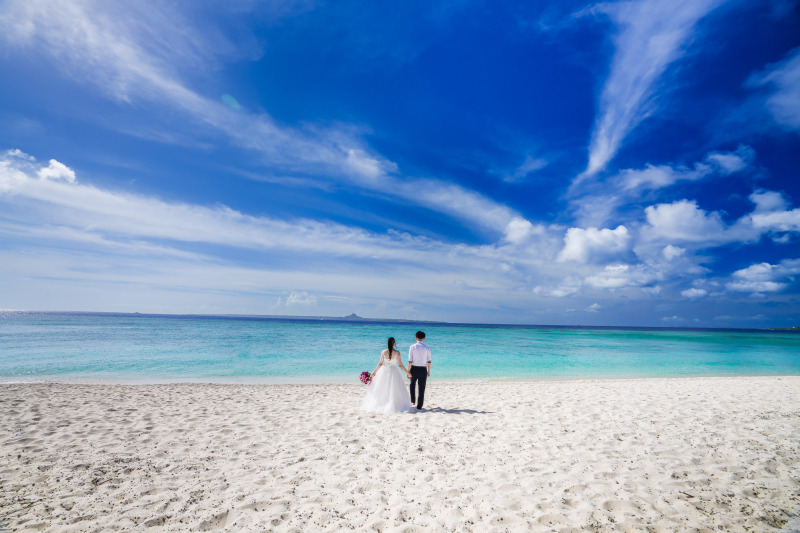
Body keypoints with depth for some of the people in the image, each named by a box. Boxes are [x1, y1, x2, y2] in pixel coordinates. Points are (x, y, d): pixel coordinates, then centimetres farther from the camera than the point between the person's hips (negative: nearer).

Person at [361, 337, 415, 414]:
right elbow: (400, 365, -9)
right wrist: (407, 372, 3)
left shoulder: (383, 352, -8)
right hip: (393, 371, -2)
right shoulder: (397, 353, -12)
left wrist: (374, 372, 9)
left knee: (381, 390, 15)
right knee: (394, 390, 8)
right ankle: (393, 406, 8)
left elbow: (380, 363, -3)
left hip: (384, 371, 2)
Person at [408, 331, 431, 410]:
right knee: (421, 388, 8)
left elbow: (410, 361, -8)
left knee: (412, 385, 25)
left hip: (414, 368, 0)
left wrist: (408, 371, -3)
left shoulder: (412, 347, -6)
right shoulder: (427, 348, -2)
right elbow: (429, 361, -1)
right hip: (423, 369, 0)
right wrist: (429, 371, 10)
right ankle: (419, 406, 12)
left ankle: (413, 400, 29)